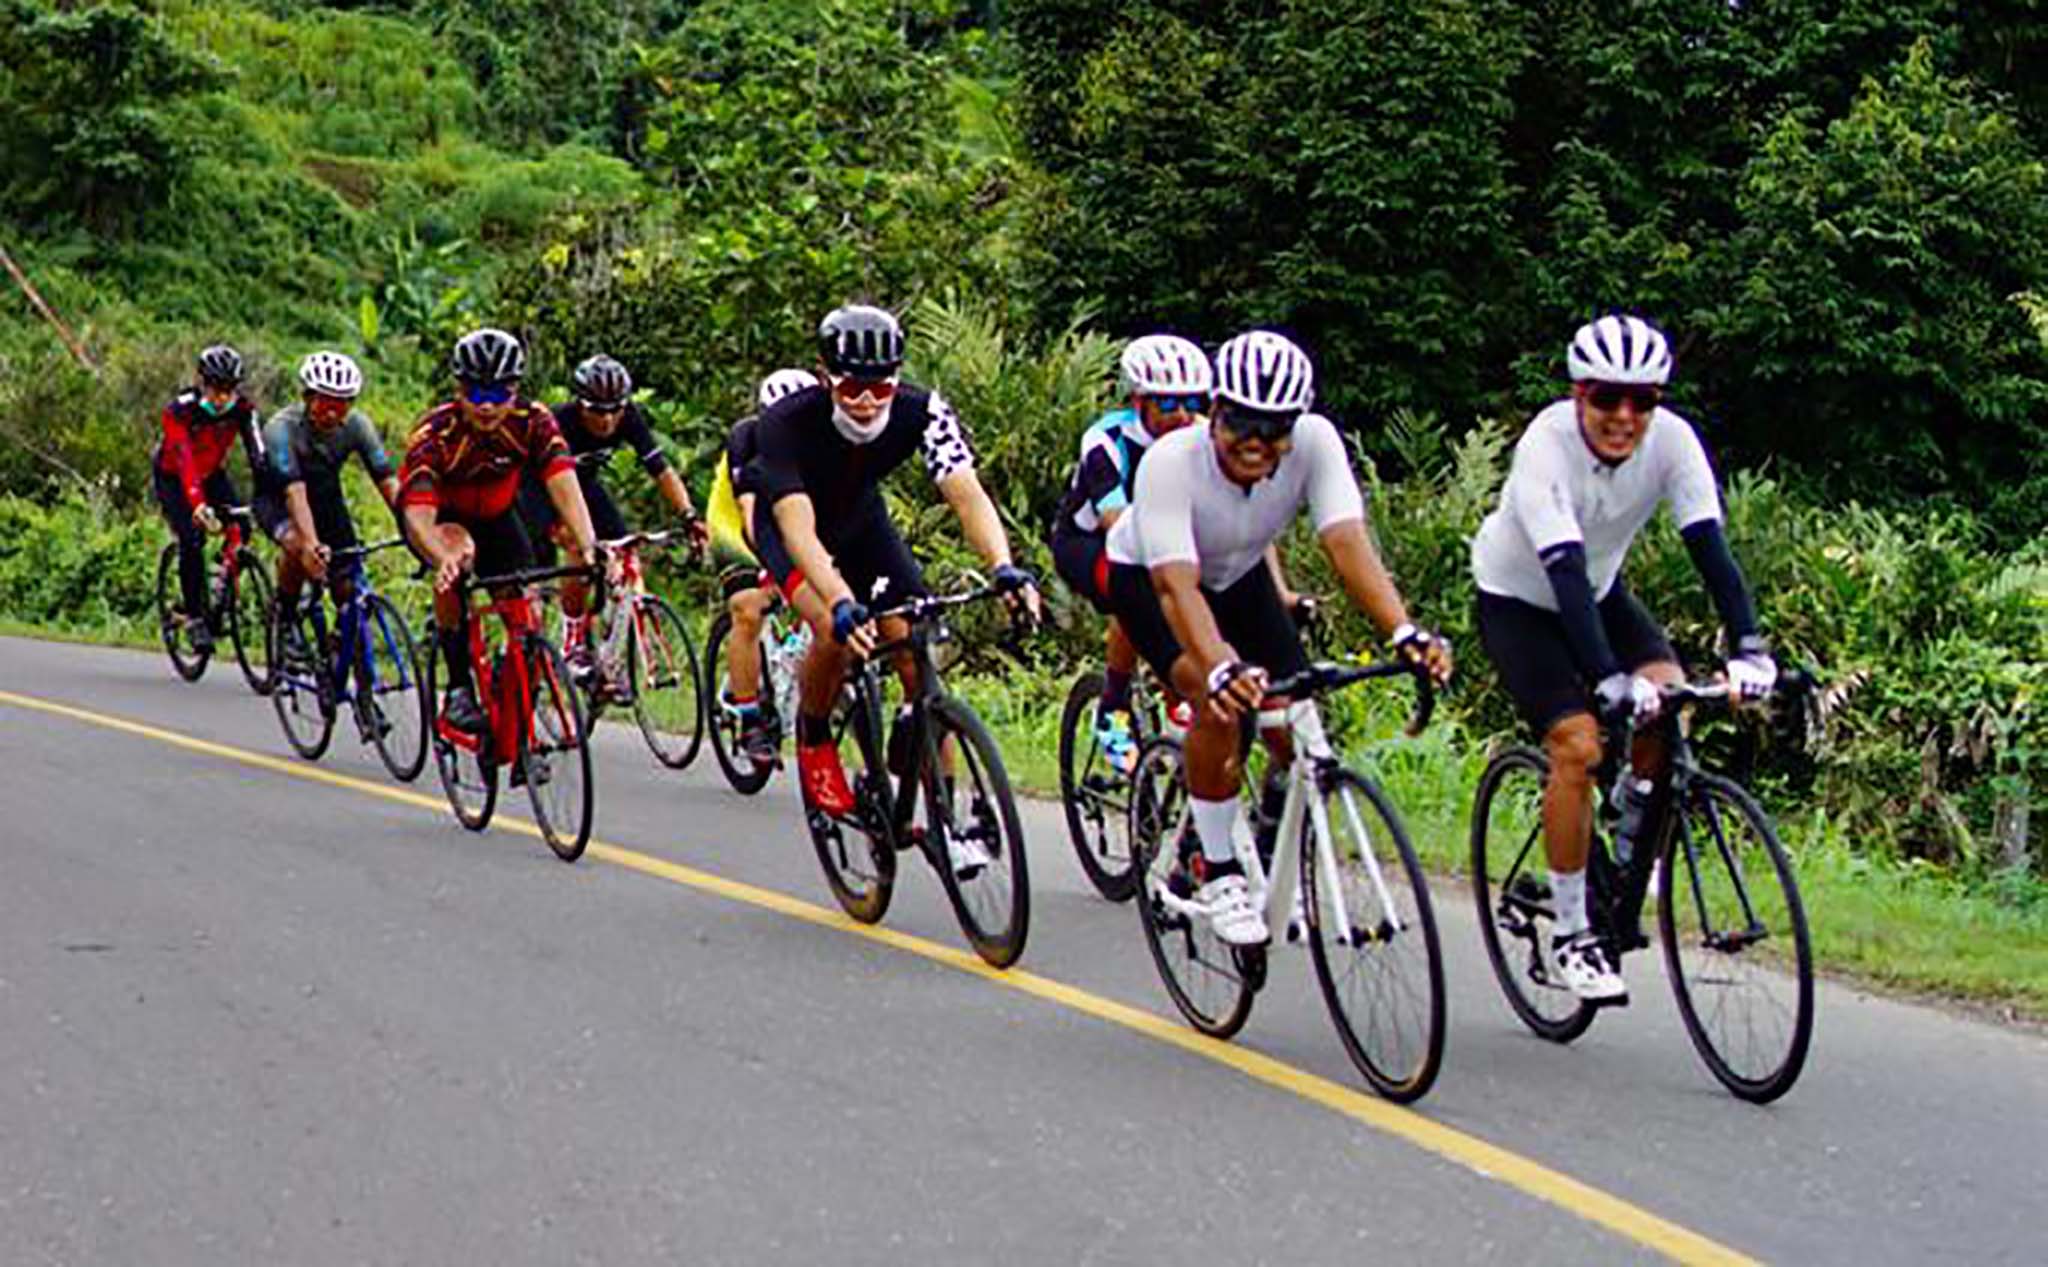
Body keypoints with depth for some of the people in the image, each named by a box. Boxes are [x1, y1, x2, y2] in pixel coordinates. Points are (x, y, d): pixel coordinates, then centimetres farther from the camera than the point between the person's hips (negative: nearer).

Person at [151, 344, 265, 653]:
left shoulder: (241, 408, -21)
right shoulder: (180, 410, -32)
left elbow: (257, 453, -30)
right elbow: (184, 461, -43)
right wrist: (197, 505, -57)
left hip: (212, 474, 4)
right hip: (172, 478, -4)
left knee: (240, 526, -20)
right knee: (192, 539, -23)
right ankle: (193, 616, -12)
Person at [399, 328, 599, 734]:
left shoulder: (533, 421, -26)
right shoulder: (436, 433, -33)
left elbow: (564, 484, -39)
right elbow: (417, 515, -44)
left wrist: (587, 546, -57)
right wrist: (444, 560, -65)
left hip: (496, 517, 3)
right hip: (440, 517, -3)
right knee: (458, 553, -36)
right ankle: (459, 689, -29)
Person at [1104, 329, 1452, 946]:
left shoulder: (1315, 441, -29)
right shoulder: (1170, 462, -38)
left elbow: (1347, 542, -39)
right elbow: (1177, 585, -46)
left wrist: (1405, 633, -55)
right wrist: (1221, 669, -64)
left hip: (1237, 576, 4)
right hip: (1144, 577, -4)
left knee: (1293, 733, -11)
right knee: (1221, 703, -30)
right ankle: (1218, 874, -12)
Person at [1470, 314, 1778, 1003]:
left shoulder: (1672, 439, -21)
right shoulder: (1547, 446, -33)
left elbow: (1710, 545, -27)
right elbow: (1564, 569, -41)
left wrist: (1748, 648, -40)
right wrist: (1610, 677, -52)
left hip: (1599, 591, 5)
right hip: (1518, 601, -4)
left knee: (1668, 691, -21)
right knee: (1577, 745, -21)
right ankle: (1571, 936, -8)